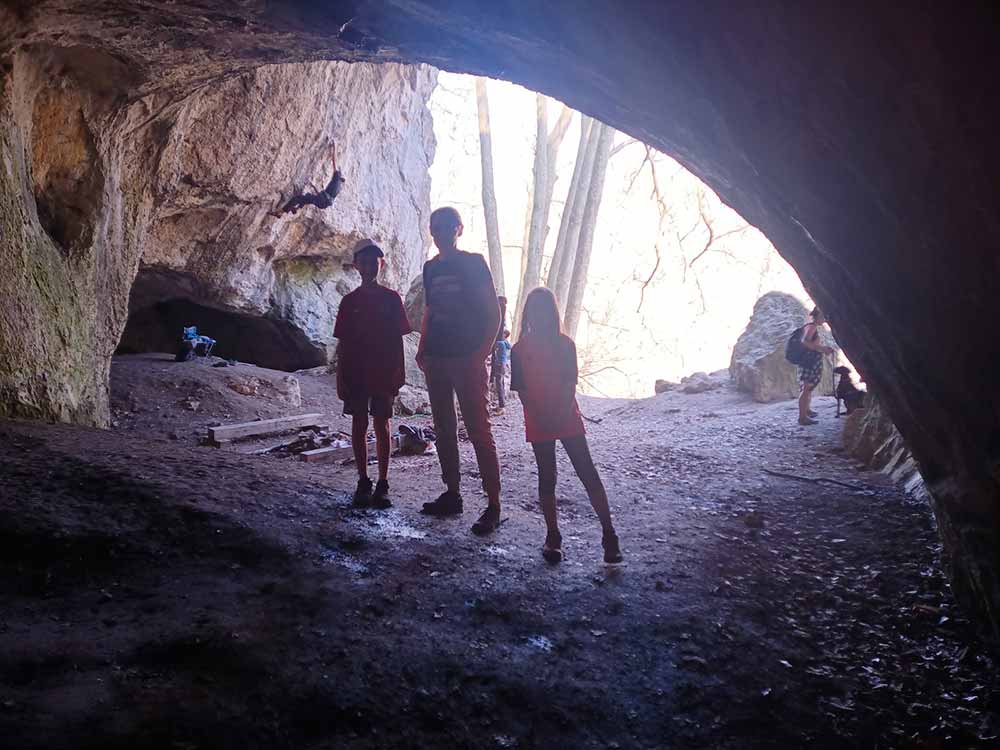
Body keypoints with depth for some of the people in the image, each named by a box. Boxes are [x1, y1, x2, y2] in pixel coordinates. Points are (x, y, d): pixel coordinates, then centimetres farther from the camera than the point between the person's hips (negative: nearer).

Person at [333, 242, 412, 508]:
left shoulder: (391, 298, 2)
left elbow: (398, 339, 2)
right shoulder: (350, 301, 5)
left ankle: (382, 485, 6)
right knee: (359, 425, 3)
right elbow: (342, 343, 5)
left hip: (383, 373, -1)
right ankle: (363, 483, 12)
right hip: (355, 373, 1)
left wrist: (398, 374, -3)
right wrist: (341, 378, 0)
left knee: (382, 425, 1)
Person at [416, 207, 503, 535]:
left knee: (479, 431, -9)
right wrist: (422, 349, 11)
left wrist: (483, 351, -14)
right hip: (436, 358, 7)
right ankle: (452, 495, 21)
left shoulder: (473, 262, -3)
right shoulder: (431, 267, 14)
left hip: (467, 358, -7)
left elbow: (493, 312, -5)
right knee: (444, 429, 11)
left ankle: (493, 505, -6)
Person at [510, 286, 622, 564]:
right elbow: (521, 388, -1)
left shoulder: (565, 343, 1)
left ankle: (609, 535, -2)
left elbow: (571, 383, -3)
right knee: (547, 478, 4)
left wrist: (561, 414, -15)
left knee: (588, 473, -4)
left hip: (567, 417, 0)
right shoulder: (520, 349, 2)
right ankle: (552, 536, 14)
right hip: (538, 423, 1)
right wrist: (539, 416, -12)